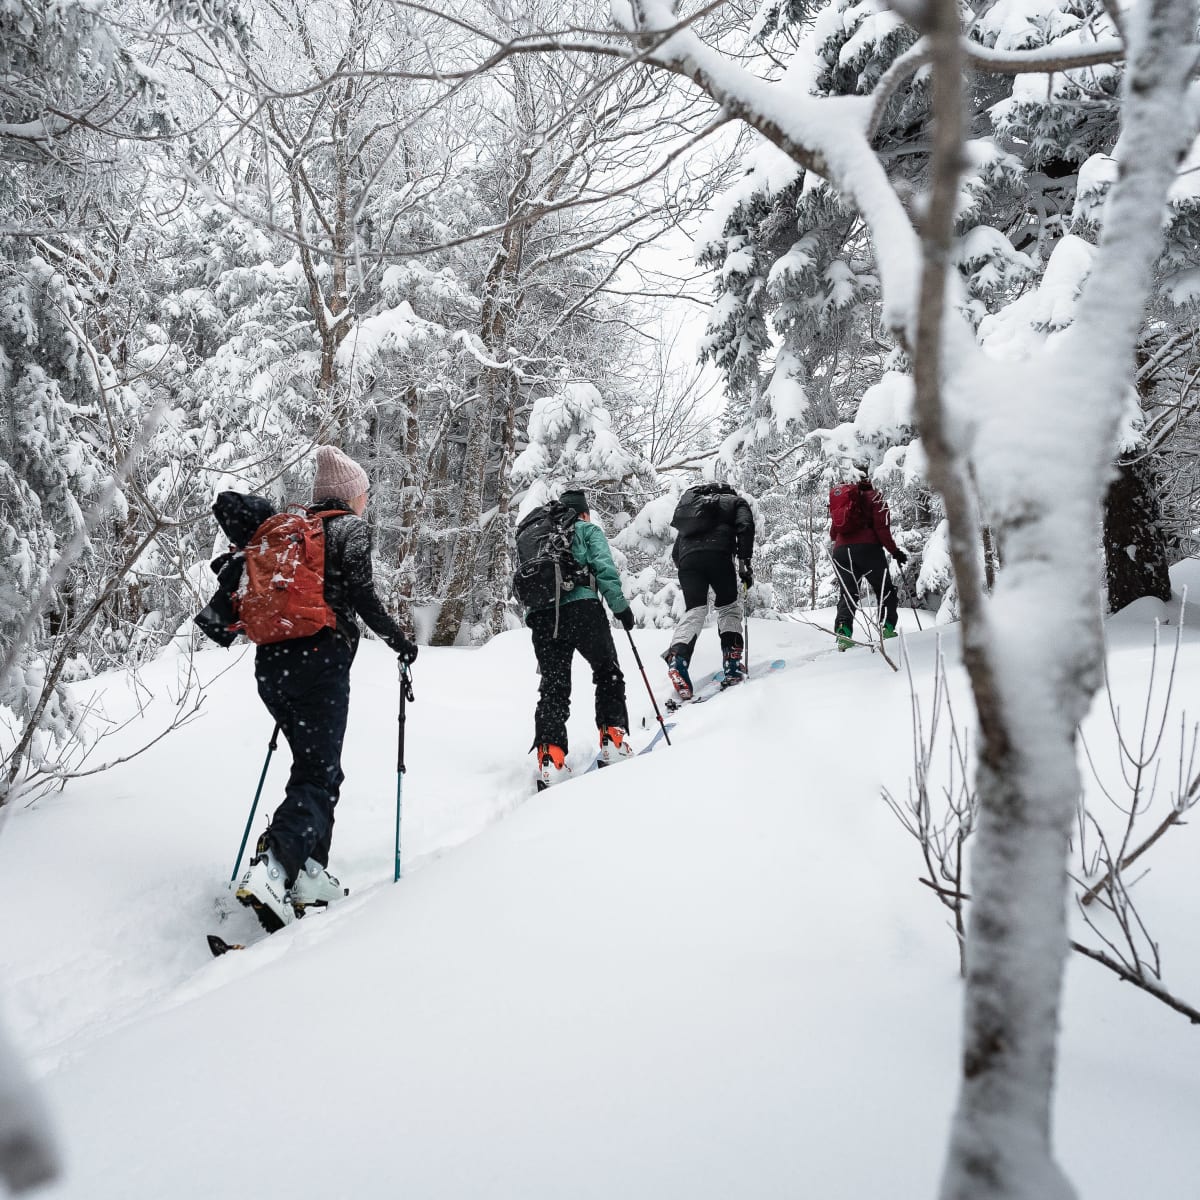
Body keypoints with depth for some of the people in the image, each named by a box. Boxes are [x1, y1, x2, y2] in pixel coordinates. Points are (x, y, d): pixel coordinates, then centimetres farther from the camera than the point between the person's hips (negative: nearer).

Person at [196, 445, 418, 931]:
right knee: (319, 776, -6)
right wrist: (400, 641, 3)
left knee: (314, 766, 18)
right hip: (320, 659, -7)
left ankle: (308, 875, 12)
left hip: (269, 663, 7)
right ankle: (271, 868, -28)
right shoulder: (351, 528, 2)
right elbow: (362, 596, -10)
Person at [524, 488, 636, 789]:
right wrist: (621, 607, -2)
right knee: (608, 675, 14)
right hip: (581, 609, -4)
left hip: (541, 616, 4)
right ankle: (613, 743, 6)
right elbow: (604, 569, -3)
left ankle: (550, 759, -9)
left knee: (553, 688, 6)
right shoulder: (588, 530, 14)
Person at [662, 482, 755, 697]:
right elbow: (745, 527, 2)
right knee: (729, 606, 14)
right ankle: (732, 664, 4)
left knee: (693, 611, -2)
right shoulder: (735, 501, 26)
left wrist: (684, 567, 36)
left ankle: (677, 659, -27)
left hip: (687, 558, 3)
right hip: (718, 554, -3)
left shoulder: (688, 504, 38)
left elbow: (675, 552, 31)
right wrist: (745, 562, 1)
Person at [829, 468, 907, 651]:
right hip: (867, 548, -4)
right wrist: (895, 551, -2)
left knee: (847, 594, 5)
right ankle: (888, 627, -1)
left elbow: (833, 532, 17)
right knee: (885, 590, 10)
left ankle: (843, 631, -13)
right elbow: (882, 528, -7)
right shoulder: (873, 497, 4)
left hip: (840, 551, 4)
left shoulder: (837, 496, 20)